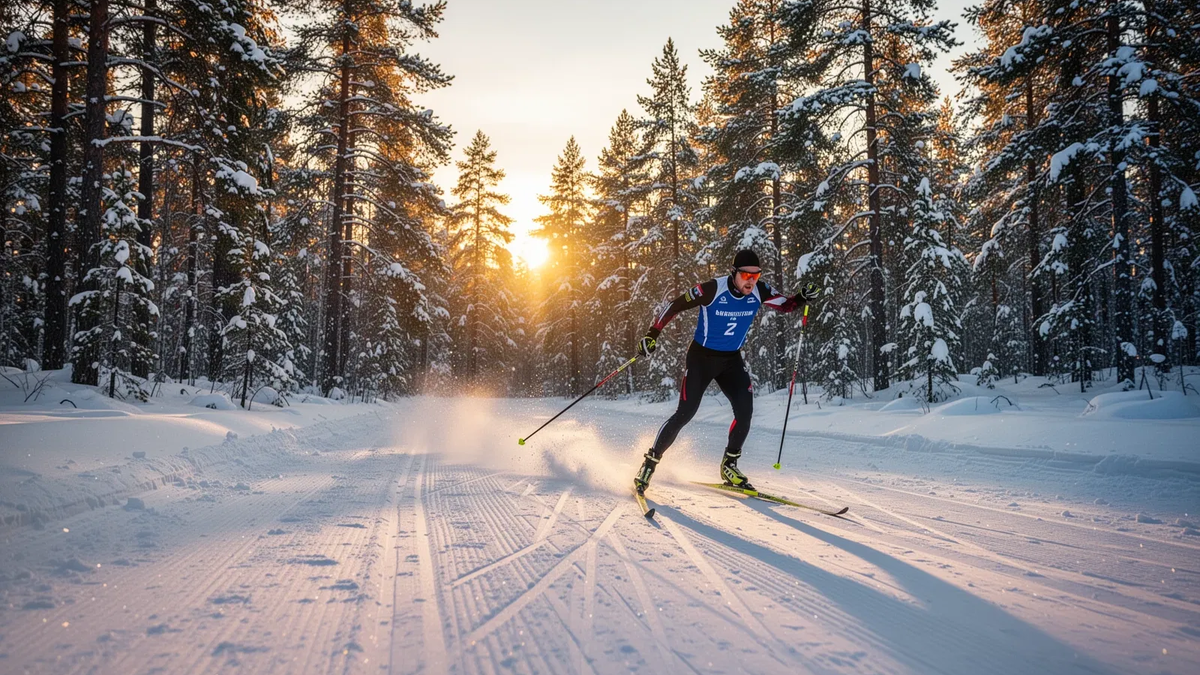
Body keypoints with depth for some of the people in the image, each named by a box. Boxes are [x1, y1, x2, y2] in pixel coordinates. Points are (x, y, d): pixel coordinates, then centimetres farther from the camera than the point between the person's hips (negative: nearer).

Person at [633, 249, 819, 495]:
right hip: (701, 357, -4)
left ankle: (729, 466, 8)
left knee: (745, 411, -12)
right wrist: (652, 334, -19)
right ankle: (649, 463, 3)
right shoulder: (713, 289, -23)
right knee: (685, 413, -10)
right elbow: (675, 305, -15)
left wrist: (803, 297, -17)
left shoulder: (759, 291, -10)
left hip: (732, 360, 4)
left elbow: (786, 305, 5)